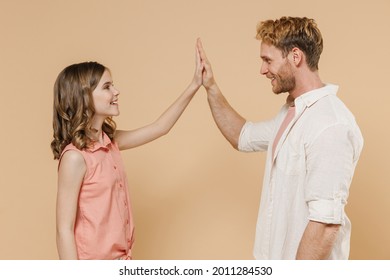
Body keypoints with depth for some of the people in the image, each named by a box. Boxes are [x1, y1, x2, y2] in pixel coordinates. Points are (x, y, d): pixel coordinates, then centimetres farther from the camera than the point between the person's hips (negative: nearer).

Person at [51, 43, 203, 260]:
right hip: (93, 269, -8)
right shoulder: (75, 156, -19)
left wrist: (195, 85, 10)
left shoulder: (110, 141, 3)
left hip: (120, 258, 8)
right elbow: (64, 230, -19)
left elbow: (160, 128, 14)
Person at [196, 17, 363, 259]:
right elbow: (243, 137, 21)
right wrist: (211, 88, 12)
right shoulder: (293, 112, 6)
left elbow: (327, 223, -27)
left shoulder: (329, 126, -25)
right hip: (279, 256, 9)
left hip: (305, 265, -9)